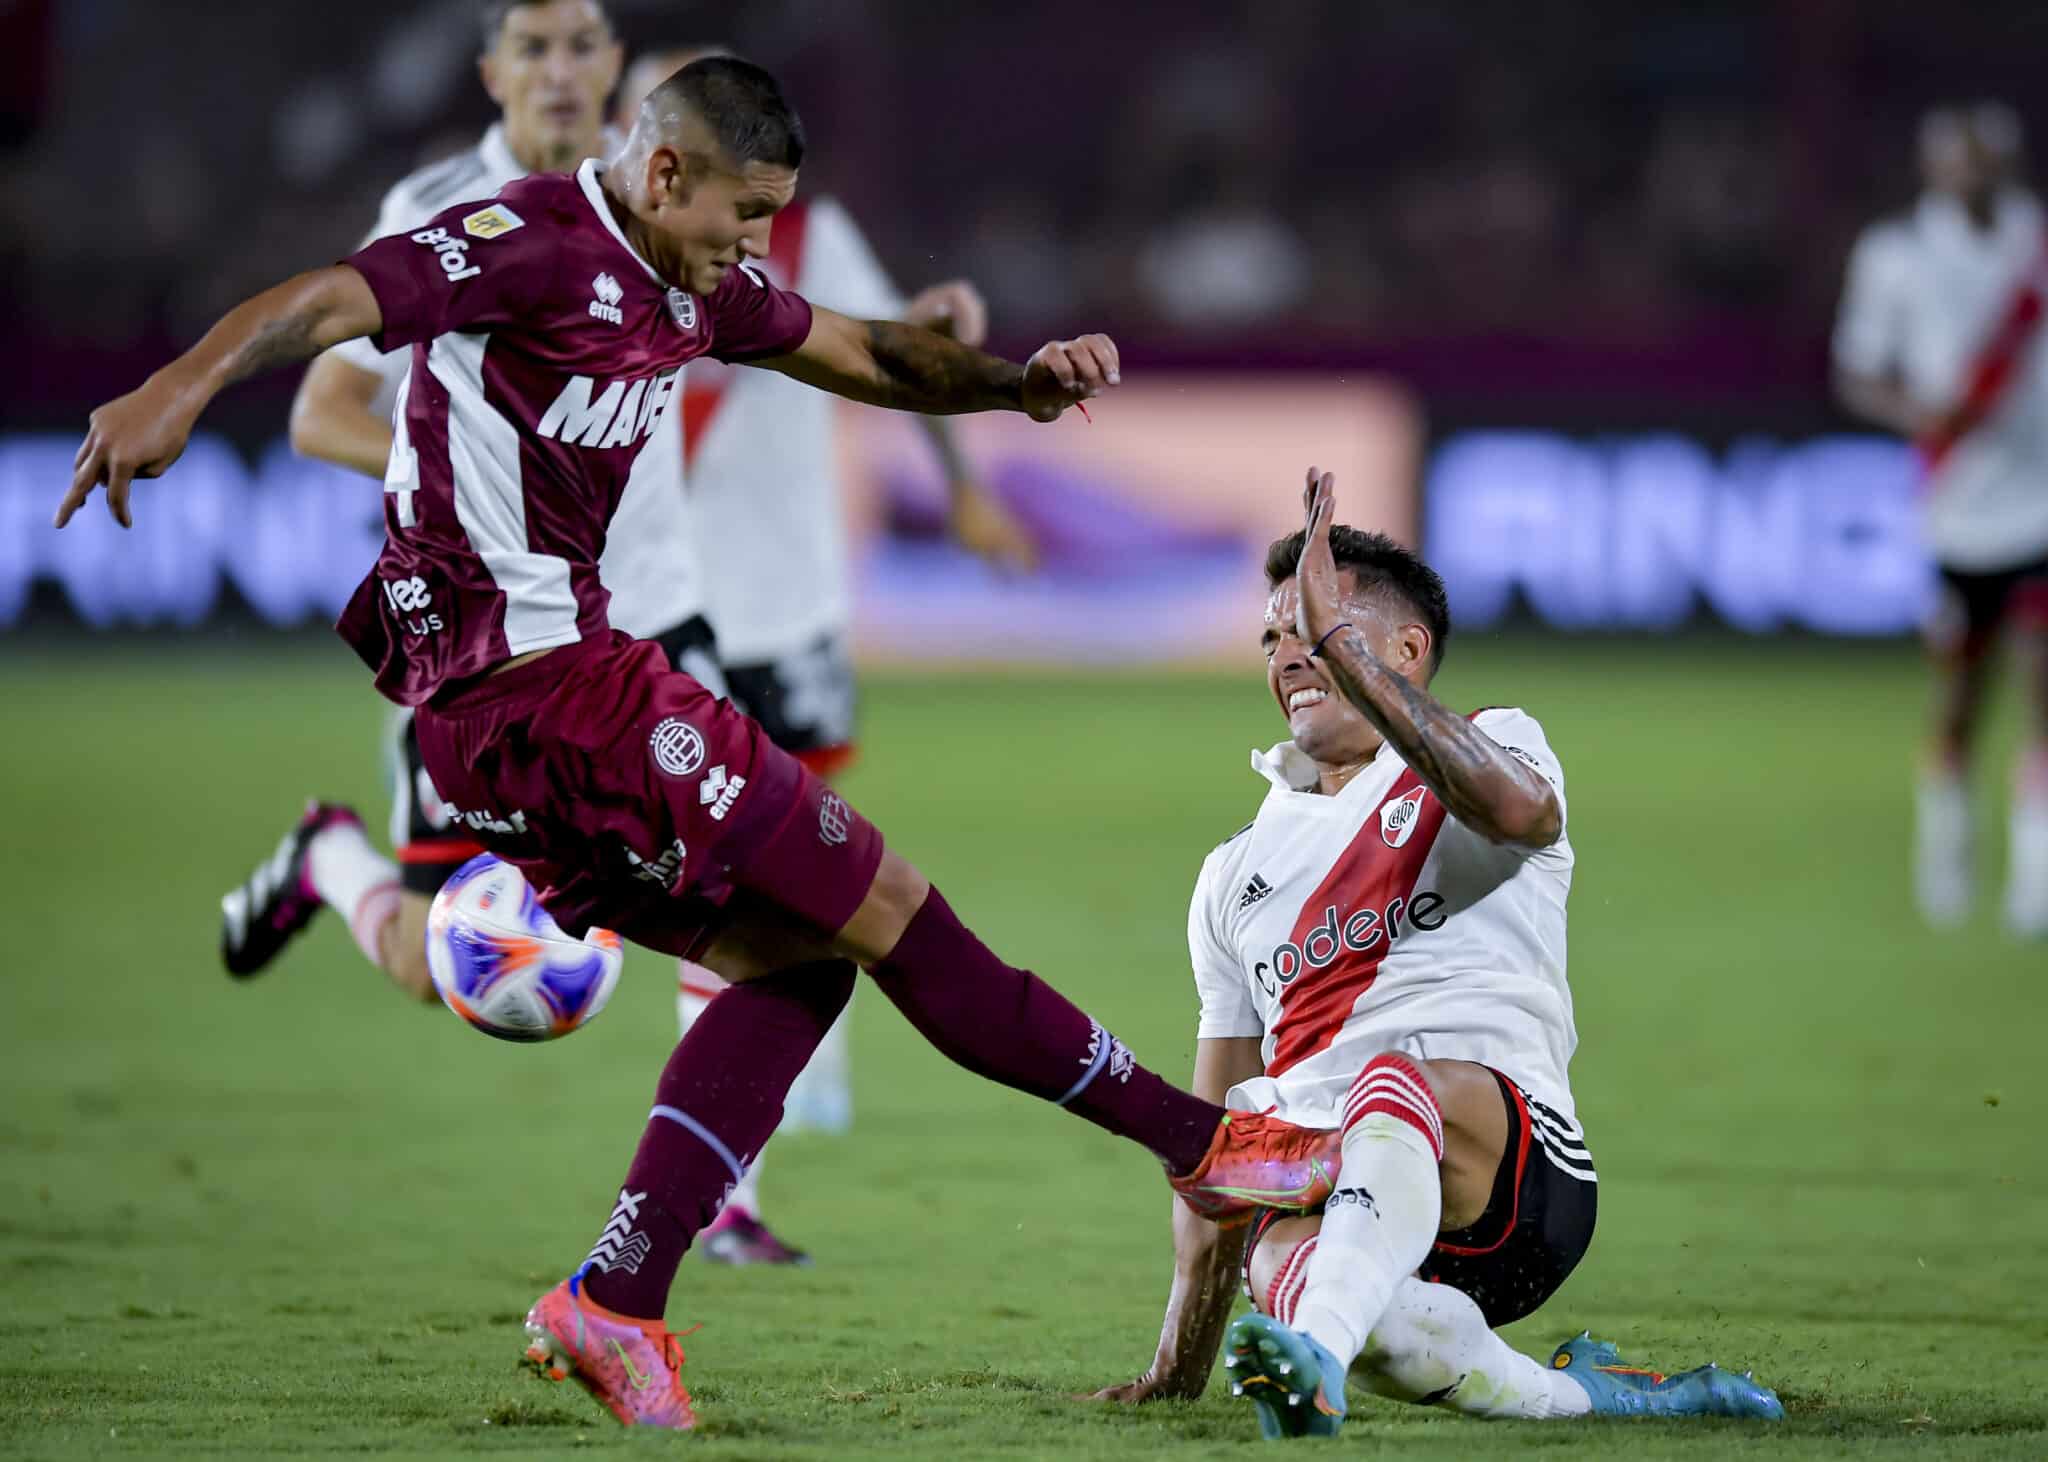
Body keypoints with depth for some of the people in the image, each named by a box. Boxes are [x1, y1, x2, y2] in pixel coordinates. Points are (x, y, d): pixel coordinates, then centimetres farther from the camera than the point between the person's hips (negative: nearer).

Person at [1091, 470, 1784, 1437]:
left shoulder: (1496, 740, 14)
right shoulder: (1235, 877, 28)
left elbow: (1515, 809, -16)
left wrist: (1337, 641, -19)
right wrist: (1179, 1361, 17)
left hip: (1514, 1172, -3)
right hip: (1315, 1187, 3)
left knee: (1398, 1083, -39)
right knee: (1289, 1274, -36)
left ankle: (1315, 1355, -61)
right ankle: (1587, 1394, -23)